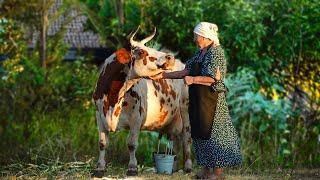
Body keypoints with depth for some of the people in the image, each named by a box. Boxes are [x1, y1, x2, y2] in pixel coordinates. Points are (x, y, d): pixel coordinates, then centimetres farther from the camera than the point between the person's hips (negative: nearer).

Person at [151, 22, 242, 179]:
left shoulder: (215, 53, -11)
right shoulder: (200, 54, 15)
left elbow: (215, 77, -19)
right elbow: (186, 72, 16)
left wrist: (193, 80, -16)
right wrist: (162, 76, 13)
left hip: (211, 100, -9)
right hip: (199, 100, 9)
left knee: (212, 131, -6)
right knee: (200, 132, 10)